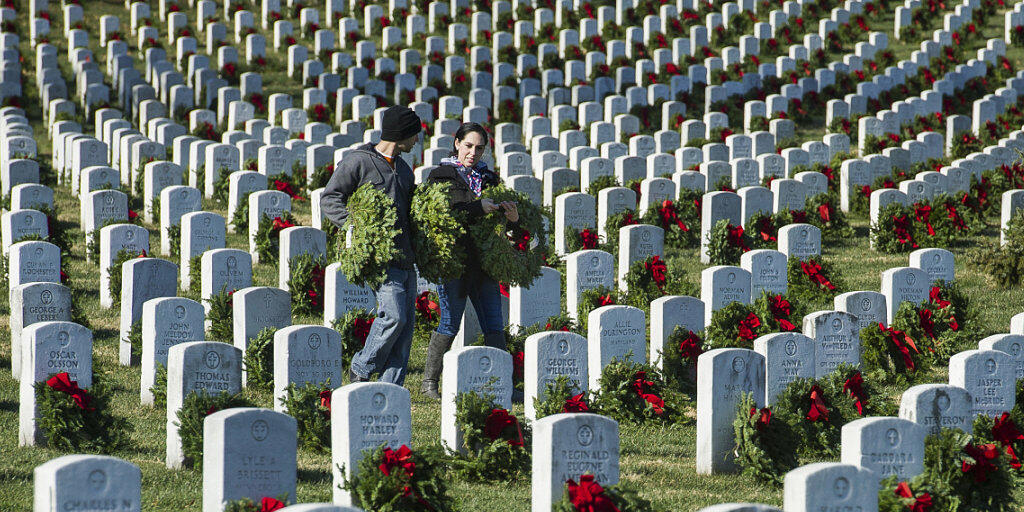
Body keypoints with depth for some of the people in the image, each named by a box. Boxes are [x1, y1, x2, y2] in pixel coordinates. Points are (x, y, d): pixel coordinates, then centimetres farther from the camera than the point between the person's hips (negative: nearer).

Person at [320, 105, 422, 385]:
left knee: (406, 324, 2)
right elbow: (329, 199, -5)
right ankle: (362, 370, 1)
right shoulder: (358, 161, -2)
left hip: (405, 260, 8)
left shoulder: (404, 169, 21)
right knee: (394, 315, -19)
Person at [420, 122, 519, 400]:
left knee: (494, 323, 1)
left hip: (482, 259, 5)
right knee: (450, 322, -1)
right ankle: (429, 381, 10)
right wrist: (477, 208, -22)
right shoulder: (441, 175, 1)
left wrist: (513, 217, -7)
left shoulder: (487, 177, 15)